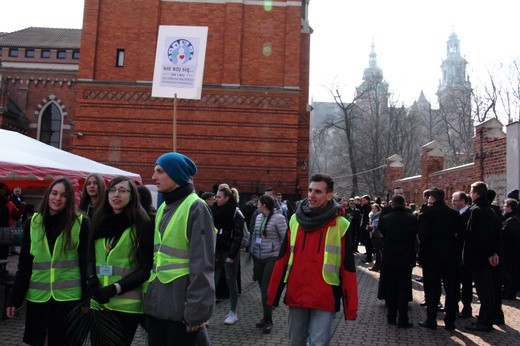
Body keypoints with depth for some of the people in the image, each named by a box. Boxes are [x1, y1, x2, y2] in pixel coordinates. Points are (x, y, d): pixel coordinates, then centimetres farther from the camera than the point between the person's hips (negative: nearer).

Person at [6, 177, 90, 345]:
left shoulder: (81, 223, -5)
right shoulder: (33, 223, 4)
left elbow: (86, 263, -5)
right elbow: (24, 264, 6)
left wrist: (87, 298, -8)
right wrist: (14, 299, 3)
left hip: (68, 296, -3)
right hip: (38, 296, 3)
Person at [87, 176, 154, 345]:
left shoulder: (142, 224, -5)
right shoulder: (99, 221, 11)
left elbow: (146, 267, -8)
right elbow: (90, 257, 13)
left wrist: (115, 288, -16)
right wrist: (91, 279, -7)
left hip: (126, 304, -4)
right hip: (98, 301, 4)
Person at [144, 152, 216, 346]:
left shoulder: (196, 208, -12)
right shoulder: (163, 208, 12)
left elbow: (202, 264, -16)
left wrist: (196, 310, -17)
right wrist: (148, 294, 15)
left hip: (180, 306, -7)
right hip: (156, 302, 7)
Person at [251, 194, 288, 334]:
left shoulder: (278, 218, -12)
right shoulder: (258, 217, 9)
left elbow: (285, 238, -11)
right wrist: (253, 251, 17)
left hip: (272, 257, -6)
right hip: (258, 257, 7)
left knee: (266, 289, -7)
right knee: (262, 288, 11)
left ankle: (268, 321, 8)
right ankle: (266, 317, 24)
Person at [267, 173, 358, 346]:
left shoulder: (340, 225, -6)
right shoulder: (295, 220, 3)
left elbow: (348, 267, -4)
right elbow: (283, 259, 7)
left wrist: (351, 306, -4)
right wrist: (273, 294, 7)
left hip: (324, 299, -4)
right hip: (295, 296, 4)